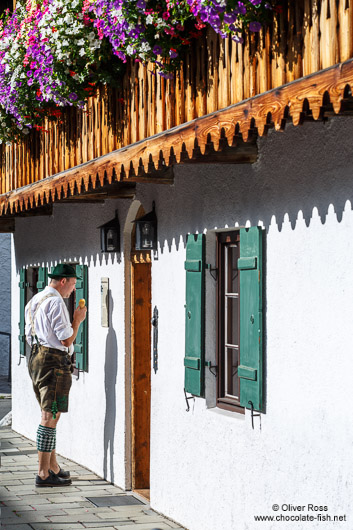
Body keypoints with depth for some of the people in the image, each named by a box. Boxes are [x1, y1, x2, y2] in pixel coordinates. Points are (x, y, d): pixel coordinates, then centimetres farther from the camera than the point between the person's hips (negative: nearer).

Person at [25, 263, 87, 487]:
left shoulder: (34, 301, 16)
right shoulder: (56, 303, -15)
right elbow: (67, 340, -16)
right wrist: (78, 320, -1)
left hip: (37, 358, 10)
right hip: (54, 362, -10)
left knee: (49, 415, 17)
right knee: (50, 417, -8)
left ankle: (53, 467, 25)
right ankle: (44, 474, -9)